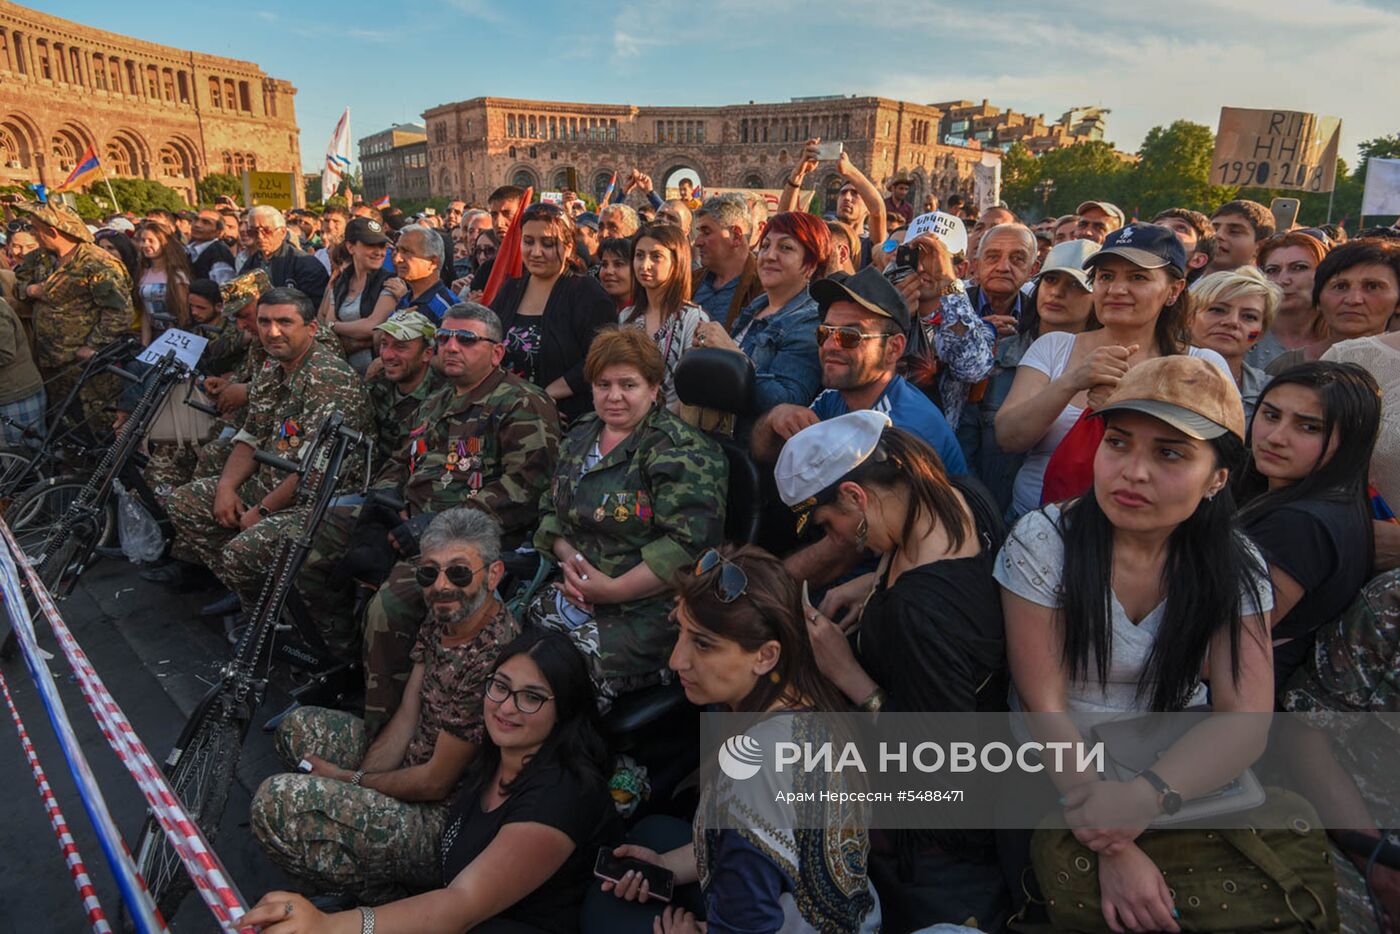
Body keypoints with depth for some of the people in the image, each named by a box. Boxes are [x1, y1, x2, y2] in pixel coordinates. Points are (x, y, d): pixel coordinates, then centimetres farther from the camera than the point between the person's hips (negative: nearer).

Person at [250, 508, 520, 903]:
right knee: (300, 727, 16)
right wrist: (353, 784, -6)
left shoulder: (491, 659, -31)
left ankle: (391, 899, 0)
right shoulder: (443, 618, -1)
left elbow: (435, 783, -22)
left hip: (443, 822, -10)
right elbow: (407, 719, 5)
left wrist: (349, 778, -7)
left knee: (275, 802, -20)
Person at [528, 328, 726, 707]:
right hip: (575, 591, 7)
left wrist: (614, 589, -18)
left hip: (650, 608, -7)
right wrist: (568, 557, -2)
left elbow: (690, 543, -19)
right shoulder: (580, 437, 15)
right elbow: (550, 509, 19)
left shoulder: (679, 451, -10)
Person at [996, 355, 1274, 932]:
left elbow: (1245, 720, -10)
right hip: (1058, 787, -3)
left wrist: (1151, 792, -29)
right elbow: (1043, 707, -14)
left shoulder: (1235, 566, -3)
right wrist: (1114, 853, -23)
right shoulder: (1043, 542, -13)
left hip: (1182, 783, 3)